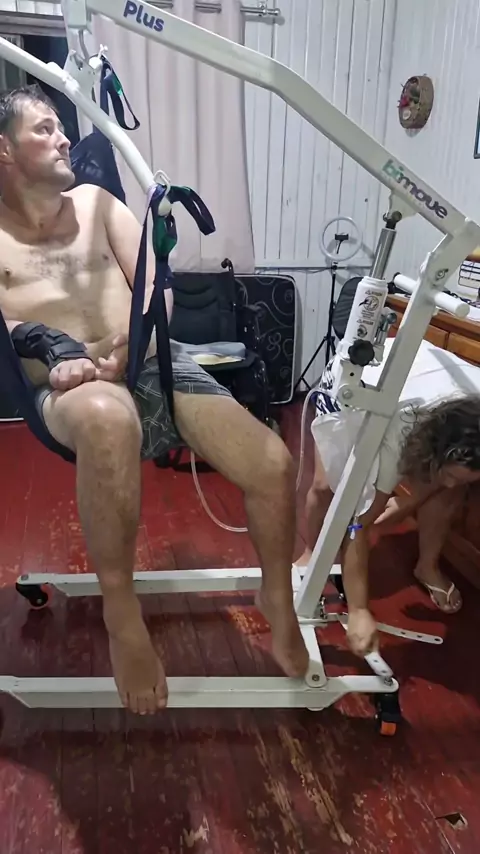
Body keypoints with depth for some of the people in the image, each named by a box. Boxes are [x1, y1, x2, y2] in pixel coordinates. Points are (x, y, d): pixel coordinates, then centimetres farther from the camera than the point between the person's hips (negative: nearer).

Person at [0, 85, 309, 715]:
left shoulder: (97, 202, 22)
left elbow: (158, 286, 12)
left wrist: (128, 346, -8)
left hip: (153, 362, 4)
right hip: (69, 385, -3)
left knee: (273, 463, -16)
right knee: (105, 417, -43)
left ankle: (278, 598, 14)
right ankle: (120, 605, -19)